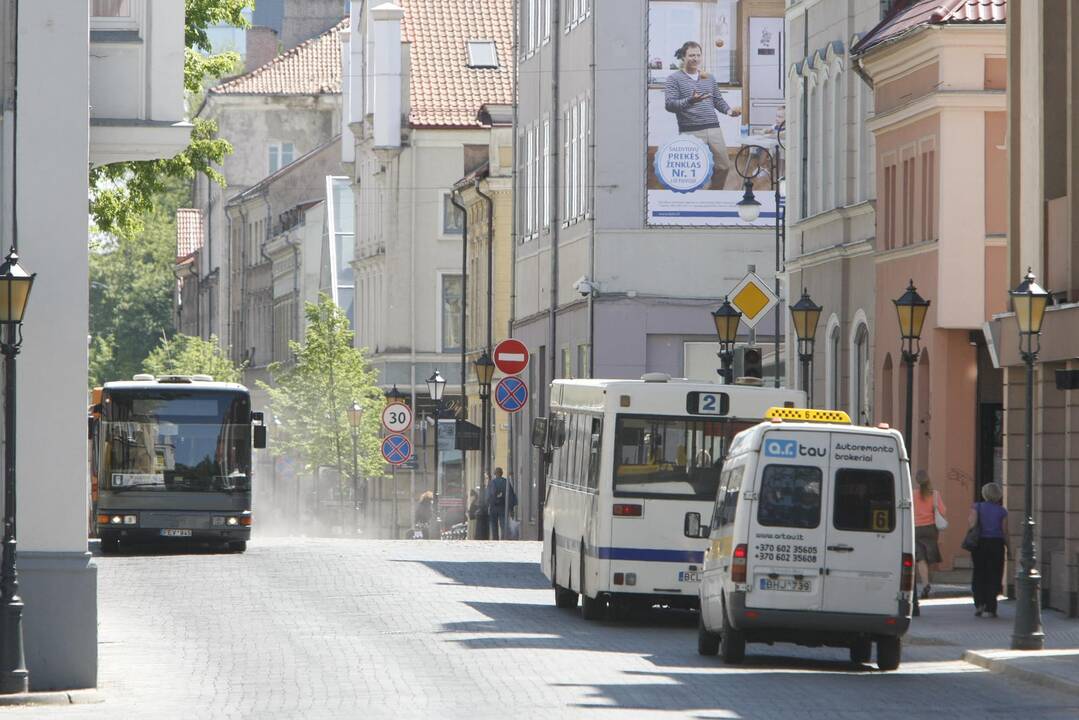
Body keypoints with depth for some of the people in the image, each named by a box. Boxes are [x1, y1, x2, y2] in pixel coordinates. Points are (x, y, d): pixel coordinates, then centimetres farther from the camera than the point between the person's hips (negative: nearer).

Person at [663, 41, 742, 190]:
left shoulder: (709, 78, 20)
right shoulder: (674, 79, 3)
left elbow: (718, 100, 24)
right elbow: (669, 104, -7)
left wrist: (728, 110, 3)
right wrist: (689, 102, -24)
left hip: (713, 129, 5)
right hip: (691, 132, -5)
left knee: (723, 167, 5)